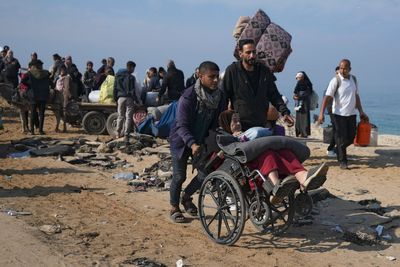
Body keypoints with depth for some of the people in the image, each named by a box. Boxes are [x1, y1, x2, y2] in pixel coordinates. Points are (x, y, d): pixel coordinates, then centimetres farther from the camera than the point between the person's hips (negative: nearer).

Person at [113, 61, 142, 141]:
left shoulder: (118, 76, 8)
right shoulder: (131, 77, -9)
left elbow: (115, 88, 11)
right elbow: (134, 91, -9)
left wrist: (116, 99, 19)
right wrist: (138, 101, -1)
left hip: (120, 98, 5)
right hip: (129, 98, -5)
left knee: (120, 116, 16)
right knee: (128, 117, -1)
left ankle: (118, 133, 19)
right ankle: (126, 135, -4)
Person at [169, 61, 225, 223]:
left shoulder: (220, 97, -9)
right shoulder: (188, 97, -25)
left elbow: (217, 122, -2)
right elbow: (182, 125, -26)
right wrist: (192, 144, -40)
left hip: (202, 140, 5)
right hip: (182, 141, -5)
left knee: (207, 172, 3)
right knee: (179, 176, -1)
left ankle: (186, 197, 29)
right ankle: (174, 208, 20)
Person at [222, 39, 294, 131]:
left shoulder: (264, 71, 10)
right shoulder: (232, 71, -3)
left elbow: (274, 95, 15)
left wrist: (284, 112, 2)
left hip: (261, 124, 4)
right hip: (239, 125, -4)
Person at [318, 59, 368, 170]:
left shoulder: (353, 79, 9)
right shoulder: (336, 80, -10)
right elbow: (327, 97, -15)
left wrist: (361, 111, 16)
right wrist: (321, 113, -24)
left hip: (351, 113, 6)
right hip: (339, 114, -6)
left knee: (351, 137, 8)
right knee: (341, 138, -4)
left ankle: (339, 150, 33)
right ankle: (342, 161, 4)